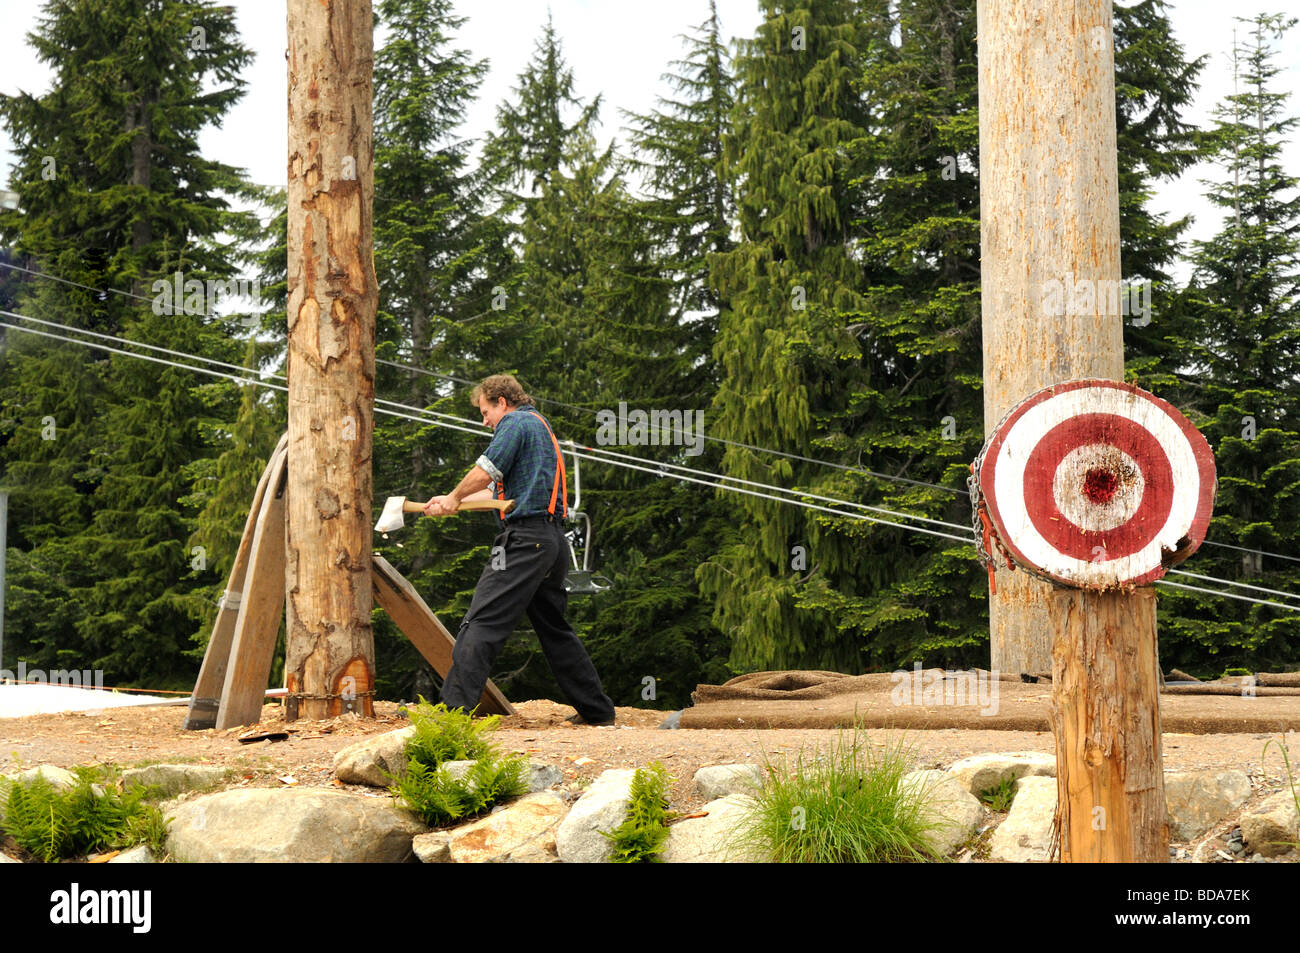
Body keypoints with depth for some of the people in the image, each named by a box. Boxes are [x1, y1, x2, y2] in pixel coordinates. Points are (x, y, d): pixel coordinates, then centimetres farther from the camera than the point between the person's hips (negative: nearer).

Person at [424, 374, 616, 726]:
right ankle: (597, 710, 18)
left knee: (482, 621, -12)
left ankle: (454, 706, -18)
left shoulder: (515, 422, -1)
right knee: (554, 628, 16)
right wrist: (451, 502, 24)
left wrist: (455, 497, 5)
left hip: (525, 537, -10)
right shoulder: (540, 427, 29)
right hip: (553, 539, 10)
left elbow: (485, 472, -13)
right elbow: (497, 491, 29)